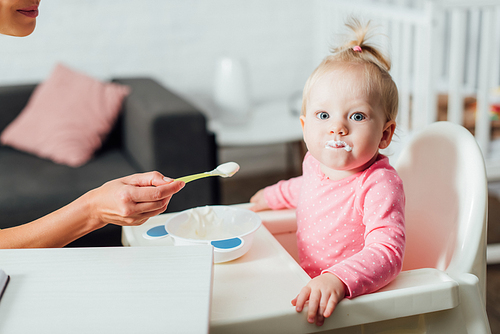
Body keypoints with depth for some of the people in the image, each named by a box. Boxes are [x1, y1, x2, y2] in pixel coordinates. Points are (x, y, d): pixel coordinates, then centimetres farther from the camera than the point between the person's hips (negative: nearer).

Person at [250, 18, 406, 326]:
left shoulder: (379, 186, -26)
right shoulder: (317, 162, -2)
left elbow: (386, 254, -36)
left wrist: (337, 280, -51)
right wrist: (273, 196, 35)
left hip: (359, 299, -7)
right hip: (314, 288, 7)